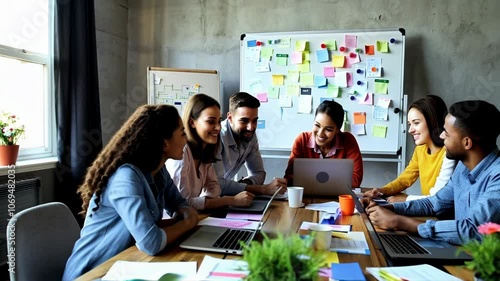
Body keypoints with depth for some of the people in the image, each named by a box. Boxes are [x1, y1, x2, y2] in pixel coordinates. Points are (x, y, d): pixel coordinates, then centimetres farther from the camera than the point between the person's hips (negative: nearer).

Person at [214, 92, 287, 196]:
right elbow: (217, 184, -32)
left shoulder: (250, 135, -4)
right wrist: (265, 189, -32)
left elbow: (258, 173, 3)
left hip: (224, 195, 5)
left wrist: (245, 183, -20)